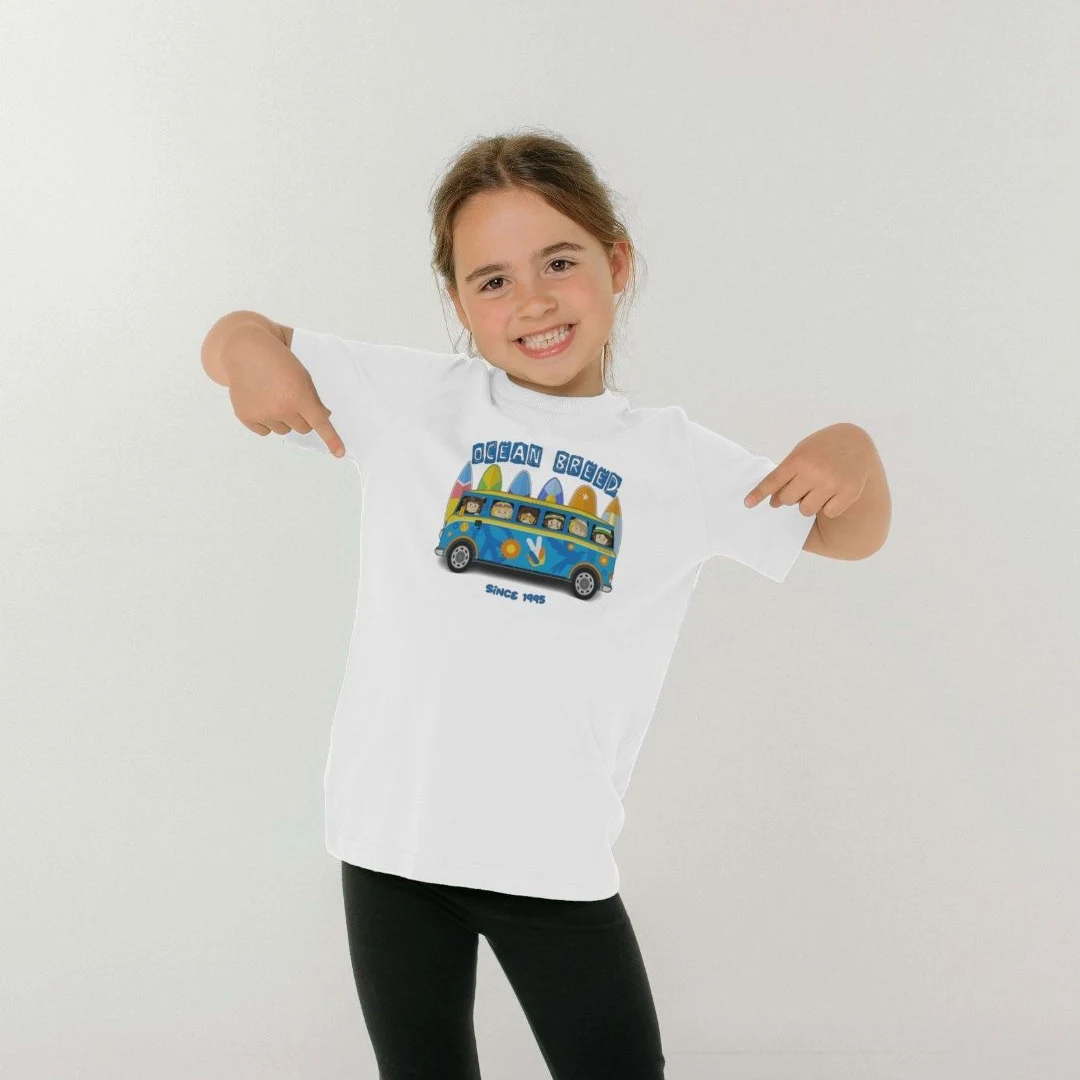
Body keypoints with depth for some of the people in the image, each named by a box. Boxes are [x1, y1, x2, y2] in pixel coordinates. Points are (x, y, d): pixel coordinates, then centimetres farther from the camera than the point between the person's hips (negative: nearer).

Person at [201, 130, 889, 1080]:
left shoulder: (680, 462, 3)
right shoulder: (408, 397, 1)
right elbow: (236, 342, 8)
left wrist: (848, 450, -13)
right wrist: (254, 348, -17)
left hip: (561, 860, 0)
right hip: (396, 843, 0)